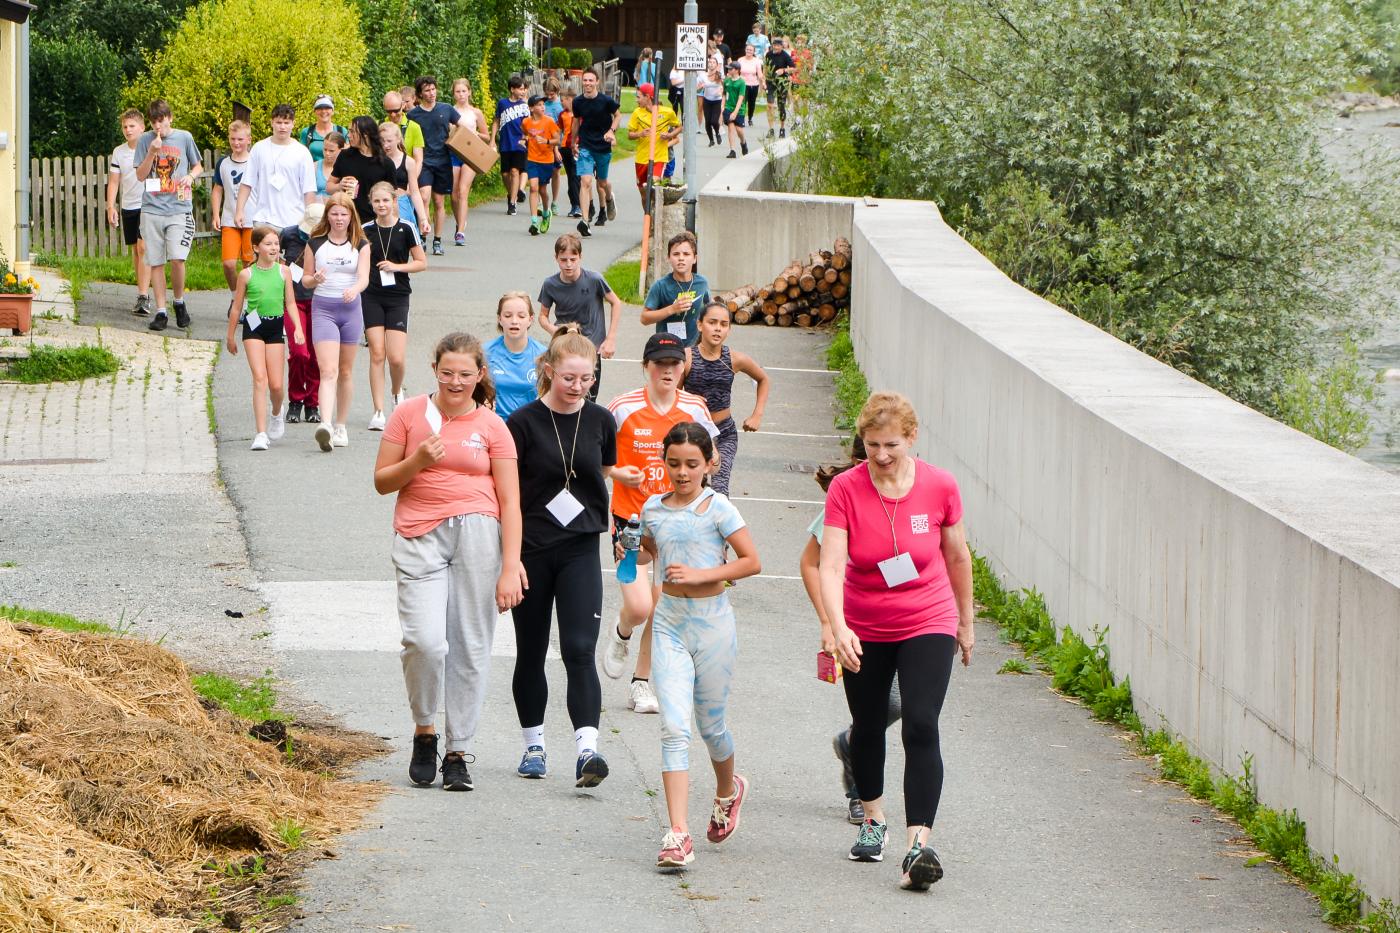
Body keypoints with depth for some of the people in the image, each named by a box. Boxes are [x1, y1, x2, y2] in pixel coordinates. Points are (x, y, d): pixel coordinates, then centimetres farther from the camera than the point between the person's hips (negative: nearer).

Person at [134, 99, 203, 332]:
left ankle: (179, 302, 8)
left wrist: (190, 176, -4)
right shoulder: (145, 140, 5)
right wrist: (152, 152, -11)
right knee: (156, 262, 2)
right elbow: (140, 175, 4)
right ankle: (161, 312, 9)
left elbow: (198, 166, 18)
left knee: (177, 258, -15)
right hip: (152, 208, 1)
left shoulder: (184, 138, 5)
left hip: (179, 208, -1)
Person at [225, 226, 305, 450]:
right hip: (253, 327, -2)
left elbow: (290, 303, 6)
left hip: (275, 328, 2)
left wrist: (298, 328, -8)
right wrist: (230, 336, 12)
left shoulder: (283, 271, 3)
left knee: (276, 385, 3)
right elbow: (236, 307, 7)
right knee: (260, 379, -13)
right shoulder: (247, 274, -2)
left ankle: (277, 413, 38)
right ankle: (261, 434, -13)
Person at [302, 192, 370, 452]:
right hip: (323, 308, -2)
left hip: (350, 308, 2)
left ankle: (341, 427, 24)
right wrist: (315, 279, -18)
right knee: (328, 371, -16)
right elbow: (305, 279, 6)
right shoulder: (315, 244, 2)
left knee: (346, 371, 11)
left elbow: (364, 277, -7)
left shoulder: (360, 245, 3)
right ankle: (325, 425, -29)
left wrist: (354, 289, -30)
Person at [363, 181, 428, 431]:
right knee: (377, 354, -3)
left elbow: (422, 263, 2)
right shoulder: (366, 231, 4)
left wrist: (397, 266, -10)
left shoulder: (406, 229, -2)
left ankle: (397, 391, 25)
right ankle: (378, 412, 2)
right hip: (371, 297, 1)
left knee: (396, 357, -8)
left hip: (397, 298, -1)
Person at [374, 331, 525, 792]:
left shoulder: (491, 426, 6)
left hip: (478, 534, 1)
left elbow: (509, 500, 4)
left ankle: (458, 753, 8)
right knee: (425, 640, -16)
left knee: (470, 646, -1)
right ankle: (424, 732, 9)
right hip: (420, 537, -1)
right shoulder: (409, 414, 7)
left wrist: (510, 567, -4)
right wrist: (416, 462, -11)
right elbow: (381, 482, 10)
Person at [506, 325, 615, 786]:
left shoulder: (600, 421, 3)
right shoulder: (524, 422, -6)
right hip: (530, 549, -1)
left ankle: (586, 749, -22)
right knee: (531, 652, 10)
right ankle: (533, 746, 25)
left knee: (579, 649, -12)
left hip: (580, 550, 1)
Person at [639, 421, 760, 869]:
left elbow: (752, 561, -9)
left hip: (712, 622, -2)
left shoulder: (718, 508, -7)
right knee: (674, 728, -10)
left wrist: (700, 575, -16)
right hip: (669, 622, 2)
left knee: (710, 725, 11)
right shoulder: (654, 509, 6)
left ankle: (727, 790, 45)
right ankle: (678, 834, -16)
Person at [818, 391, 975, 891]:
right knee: (868, 726, 16)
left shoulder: (939, 487, -12)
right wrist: (838, 627, -38)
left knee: (921, 727, -17)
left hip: (927, 625, -1)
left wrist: (966, 621, 13)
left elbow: (957, 557, 4)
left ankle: (918, 844, -21)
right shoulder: (845, 490, -15)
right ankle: (873, 820, 41)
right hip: (863, 630, 1)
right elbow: (830, 566, -23)